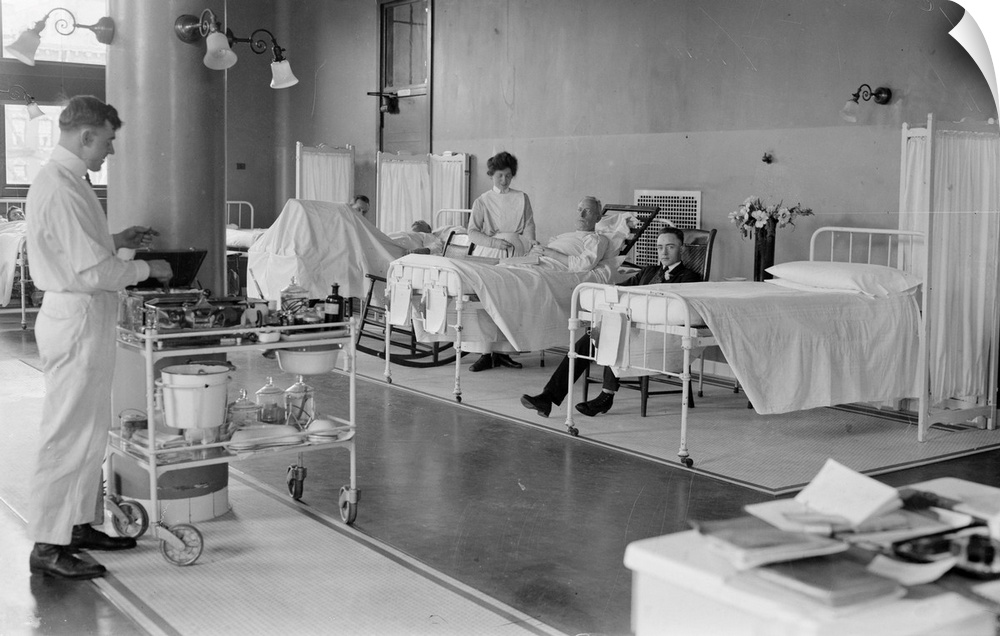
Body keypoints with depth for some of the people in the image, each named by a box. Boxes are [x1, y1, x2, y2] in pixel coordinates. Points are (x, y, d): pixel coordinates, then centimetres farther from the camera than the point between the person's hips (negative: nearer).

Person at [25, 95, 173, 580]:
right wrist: (147, 269, -10)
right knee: (70, 434, -4)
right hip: (77, 320, -11)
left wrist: (117, 240, 15)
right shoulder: (61, 189, -20)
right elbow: (93, 272, -23)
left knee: (90, 431, 17)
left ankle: (80, 524, 29)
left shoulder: (61, 180, 13)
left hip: (84, 318, 11)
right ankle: (47, 546, 4)